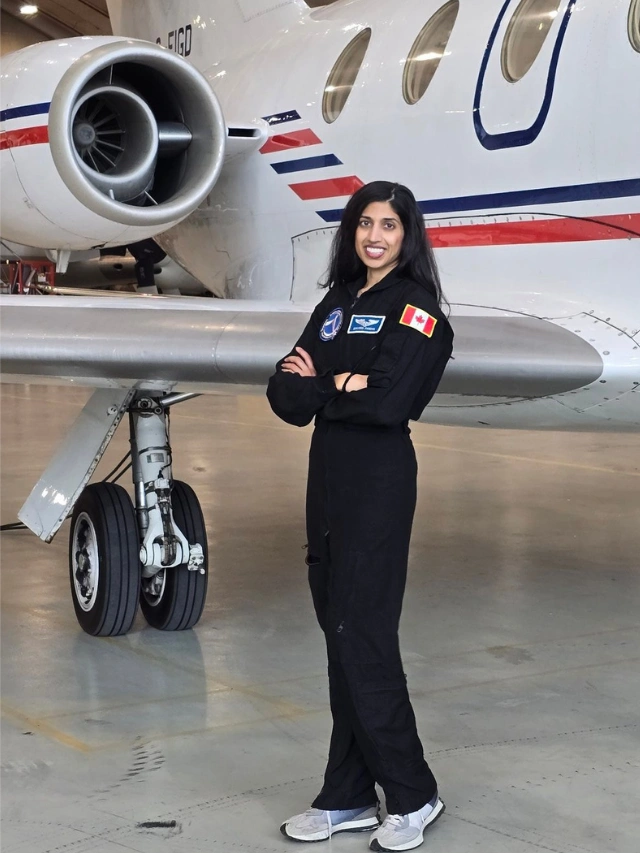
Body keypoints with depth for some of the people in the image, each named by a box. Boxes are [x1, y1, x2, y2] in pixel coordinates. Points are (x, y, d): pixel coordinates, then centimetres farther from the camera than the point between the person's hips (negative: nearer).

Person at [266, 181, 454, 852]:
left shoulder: (416, 308, -6)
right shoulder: (336, 304, 16)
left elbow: (387, 403, -20)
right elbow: (284, 393, 7)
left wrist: (318, 387, -5)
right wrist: (342, 386, -12)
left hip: (379, 484, -7)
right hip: (328, 481, 7)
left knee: (362, 637, -7)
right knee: (339, 635, 9)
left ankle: (412, 797, 7)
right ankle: (348, 798, 17)